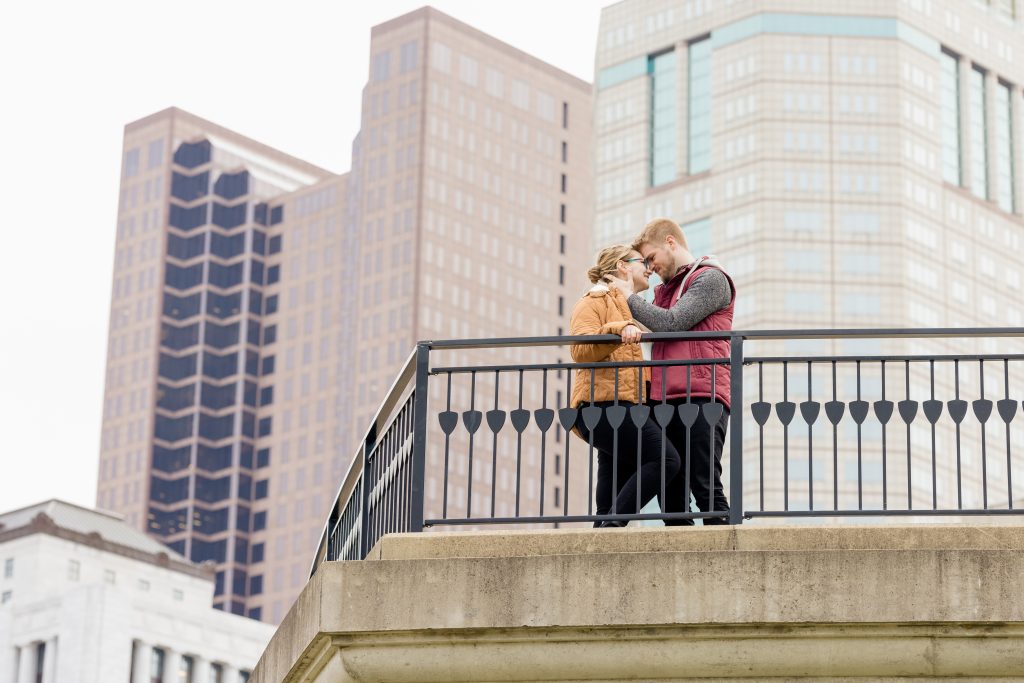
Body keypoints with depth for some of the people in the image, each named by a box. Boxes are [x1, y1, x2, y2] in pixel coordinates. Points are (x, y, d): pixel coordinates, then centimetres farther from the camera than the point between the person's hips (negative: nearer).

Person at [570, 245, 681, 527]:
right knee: (665, 460, -22)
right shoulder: (594, 301, 3)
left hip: (616, 408, 10)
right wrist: (618, 331, -27)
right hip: (602, 404, -10)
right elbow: (581, 350, -14)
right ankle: (613, 522, -28)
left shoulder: (626, 308, 33)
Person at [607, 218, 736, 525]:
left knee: (705, 487, -13)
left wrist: (630, 297, 2)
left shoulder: (710, 279, 0)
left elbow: (671, 324, -10)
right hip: (667, 401, 8)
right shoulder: (668, 288, 26)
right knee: (671, 496, 3)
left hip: (700, 398, -8)